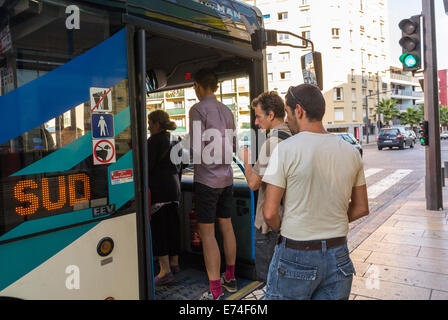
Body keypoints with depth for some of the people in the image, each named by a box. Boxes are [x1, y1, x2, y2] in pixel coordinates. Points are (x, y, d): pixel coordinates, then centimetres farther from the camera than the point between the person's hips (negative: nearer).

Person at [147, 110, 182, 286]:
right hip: (174, 185, 9)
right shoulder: (172, 140, 15)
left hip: (159, 188, -9)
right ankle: (174, 263, 23)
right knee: (172, 225, 13)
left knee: (158, 227, -6)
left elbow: (148, 166, -13)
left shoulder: (154, 140, -9)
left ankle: (165, 270, -7)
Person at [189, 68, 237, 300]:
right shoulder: (226, 110, 10)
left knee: (207, 234, -2)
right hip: (226, 178, 8)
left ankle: (215, 291, 4)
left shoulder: (198, 109, -11)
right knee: (226, 226, 17)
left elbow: (196, 150, -18)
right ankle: (230, 278, 31)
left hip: (207, 179, -7)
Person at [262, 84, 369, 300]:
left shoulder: (285, 149, -15)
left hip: (295, 256, -5)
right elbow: (361, 208, 10)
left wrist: (281, 228, 4)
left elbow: (270, 213, -15)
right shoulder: (351, 152, 1)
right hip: (338, 257, 5)